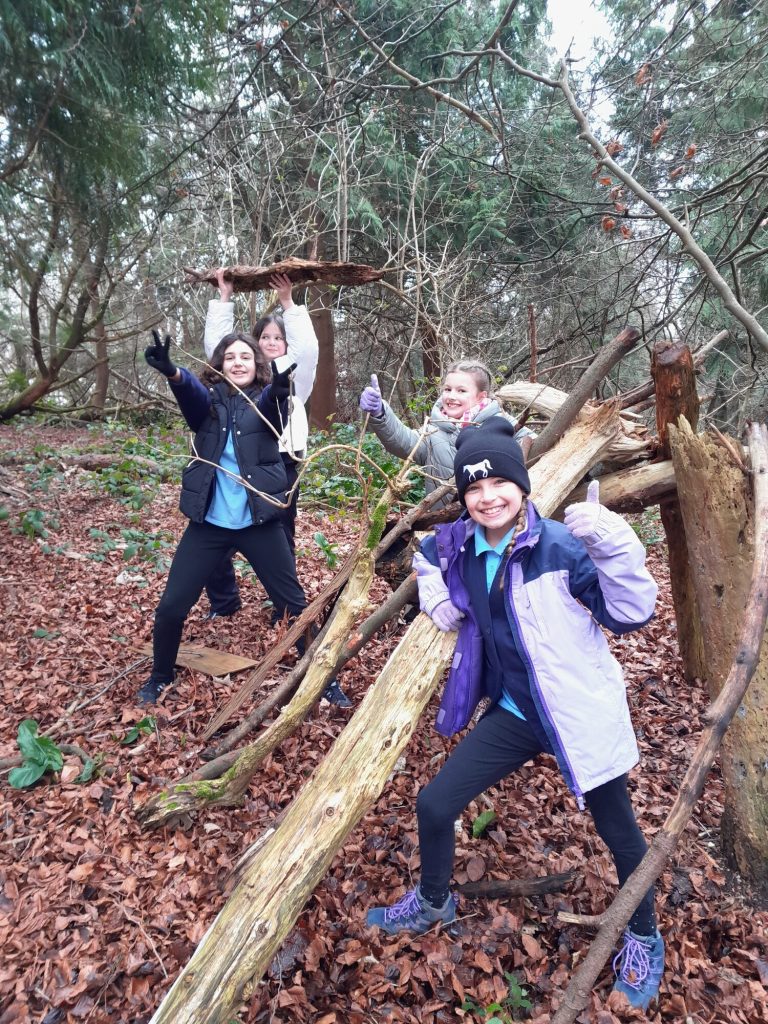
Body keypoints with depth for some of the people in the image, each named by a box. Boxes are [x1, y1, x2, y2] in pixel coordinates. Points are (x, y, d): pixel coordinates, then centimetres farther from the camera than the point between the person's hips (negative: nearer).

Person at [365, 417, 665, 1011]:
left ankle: (644, 940, 48)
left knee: (619, 833, 16)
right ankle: (433, 903, 40)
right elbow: (450, 614, 17)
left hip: (579, 714, -4)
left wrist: (615, 549, -34)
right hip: (514, 713, 5)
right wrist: (432, 570, -4)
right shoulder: (458, 547, -4)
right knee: (435, 805, 8)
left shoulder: (560, 546, -21)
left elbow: (631, 615, -20)